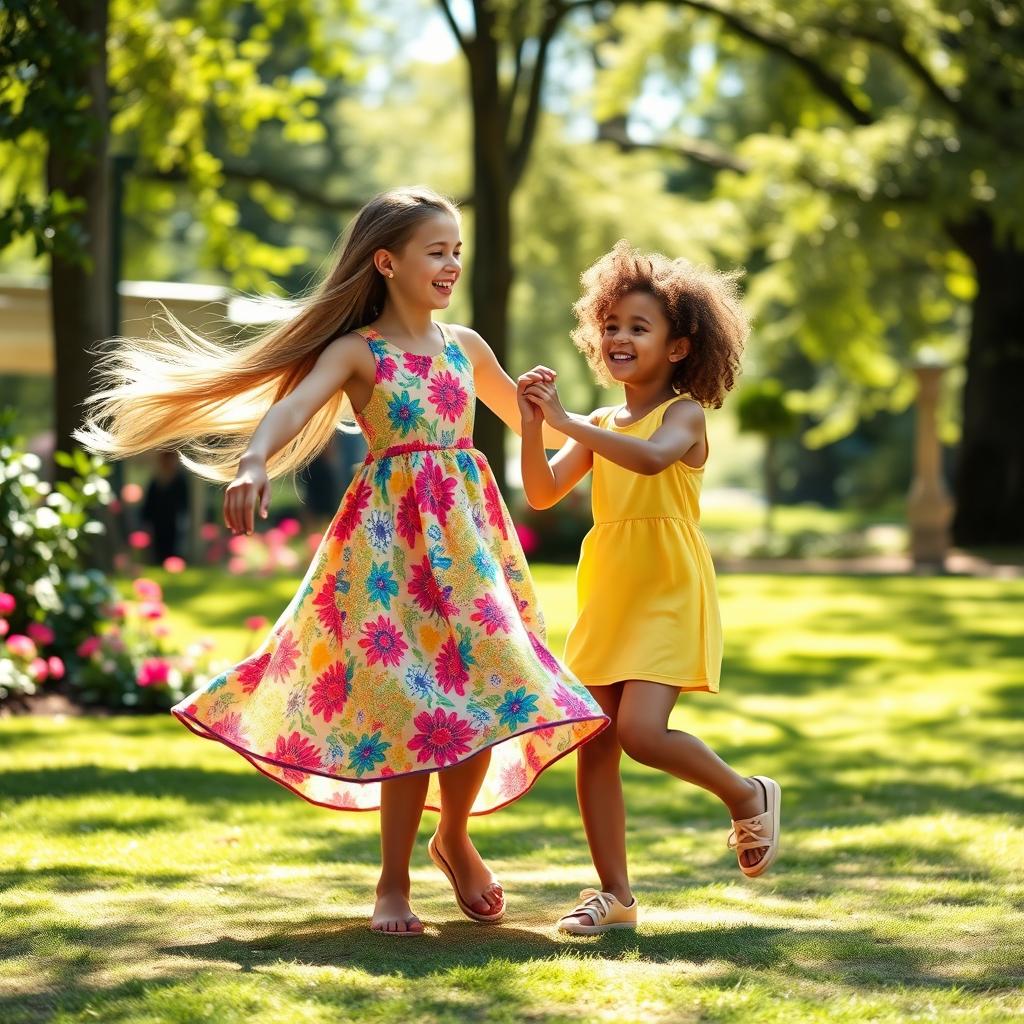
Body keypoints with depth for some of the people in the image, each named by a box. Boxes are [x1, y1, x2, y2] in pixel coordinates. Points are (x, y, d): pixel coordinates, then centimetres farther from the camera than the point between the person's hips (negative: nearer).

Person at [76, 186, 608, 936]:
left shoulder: (465, 346, 13)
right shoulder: (357, 351, -3)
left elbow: (530, 421, 29)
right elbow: (291, 406, -23)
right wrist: (254, 462, -41)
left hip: (468, 531, 5)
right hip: (393, 536, -5)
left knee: (485, 694, -2)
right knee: (414, 704, -9)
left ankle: (454, 838, 26)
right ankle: (394, 884, 4)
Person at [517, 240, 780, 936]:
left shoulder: (684, 414, -5)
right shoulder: (601, 426, 13)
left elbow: (650, 457, -28)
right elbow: (542, 493, 6)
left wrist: (567, 421, -27)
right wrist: (532, 426, -9)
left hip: (670, 596, -6)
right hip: (608, 594, 6)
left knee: (640, 731, -20)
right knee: (594, 746, 2)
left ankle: (747, 795, 7)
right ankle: (615, 894, 11)